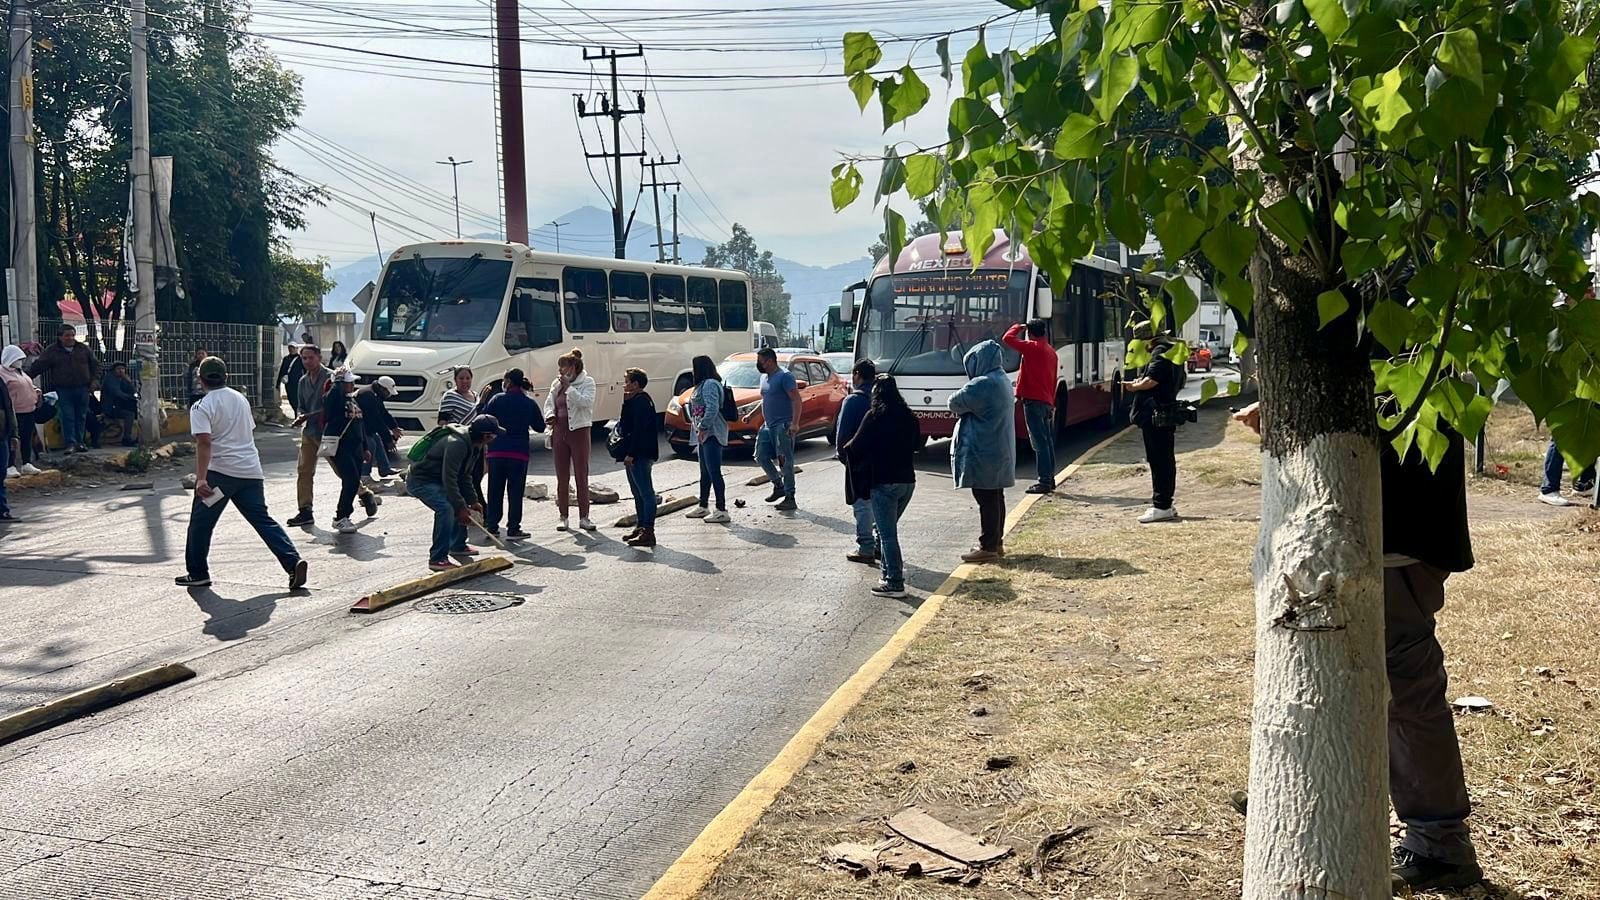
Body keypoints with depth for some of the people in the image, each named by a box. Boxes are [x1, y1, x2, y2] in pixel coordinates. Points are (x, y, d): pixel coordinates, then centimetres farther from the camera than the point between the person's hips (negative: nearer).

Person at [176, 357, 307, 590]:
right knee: (263, 520, 4)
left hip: (220, 472, -6)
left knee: (201, 522, 9)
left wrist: (200, 478, -23)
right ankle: (293, 562, -10)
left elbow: (204, 442, -18)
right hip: (251, 471, 6)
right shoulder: (241, 399, 14)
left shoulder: (201, 407, -6)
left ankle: (197, 573, 17)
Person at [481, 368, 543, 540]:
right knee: (515, 491, 4)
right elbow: (540, 427, 8)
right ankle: (513, 529, 3)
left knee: (495, 491, 11)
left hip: (496, 451, 1)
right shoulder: (530, 404, 0)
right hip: (519, 453, -1)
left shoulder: (497, 399, -3)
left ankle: (491, 526, 14)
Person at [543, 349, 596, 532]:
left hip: (578, 432, -5)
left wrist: (569, 387, -19)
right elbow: (549, 403, 15)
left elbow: (586, 402, -19)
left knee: (581, 476, -1)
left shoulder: (587, 382, -3)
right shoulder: (557, 383, 12)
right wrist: (549, 415, -5)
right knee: (562, 477, 8)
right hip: (560, 432, 5)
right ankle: (563, 517, 14)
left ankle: (584, 518, 5)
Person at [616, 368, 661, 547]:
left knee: (646, 492, -9)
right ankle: (641, 527, 24)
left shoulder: (640, 401, -15)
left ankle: (648, 532, -9)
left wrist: (630, 453, -22)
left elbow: (639, 430, -21)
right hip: (636, 455, 11)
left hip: (640, 455, -11)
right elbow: (627, 425, 18)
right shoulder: (635, 401, 17)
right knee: (638, 492, 16)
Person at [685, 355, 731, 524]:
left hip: (712, 434, -11)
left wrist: (702, 427, -21)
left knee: (714, 472, -11)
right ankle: (703, 507, 28)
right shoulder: (703, 384, 17)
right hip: (705, 434, 11)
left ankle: (722, 511, -11)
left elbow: (712, 408, -23)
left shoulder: (710, 384, -14)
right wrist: (695, 424, 14)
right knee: (705, 472, 18)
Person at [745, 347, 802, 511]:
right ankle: (778, 485, 23)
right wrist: (752, 415, 20)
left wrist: (795, 423, -27)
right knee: (761, 457, 8)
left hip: (783, 426, -9)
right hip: (768, 425, 9)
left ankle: (790, 496, -2)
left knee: (786, 461, -6)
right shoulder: (764, 377, 16)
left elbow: (797, 400, -19)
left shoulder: (784, 376, -13)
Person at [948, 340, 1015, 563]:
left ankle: (988, 548, 0)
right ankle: (996, 543, 24)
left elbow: (954, 403, -10)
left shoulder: (982, 385, -20)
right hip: (999, 450, 10)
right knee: (995, 497, 15)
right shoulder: (1002, 380, 11)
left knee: (986, 500, -4)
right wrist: (966, 406, -2)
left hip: (982, 451, -10)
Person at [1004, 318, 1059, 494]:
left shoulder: (1032, 347, -10)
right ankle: (1050, 478, 18)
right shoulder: (1052, 352, 16)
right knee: (1047, 441, 13)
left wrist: (1018, 327, 7)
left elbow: (1008, 338, -11)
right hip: (1047, 401, 8)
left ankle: (1044, 481, -10)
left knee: (1039, 442, -8)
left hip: (1033, 400, -8)